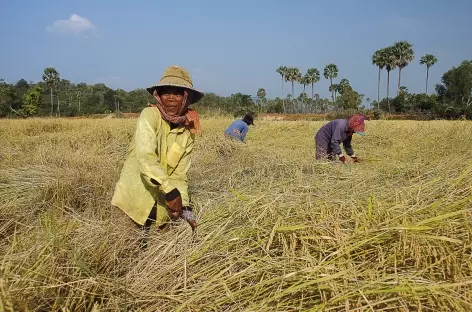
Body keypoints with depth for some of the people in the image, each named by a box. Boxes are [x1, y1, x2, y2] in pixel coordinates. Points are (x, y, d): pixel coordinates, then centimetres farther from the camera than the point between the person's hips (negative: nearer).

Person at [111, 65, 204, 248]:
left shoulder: (188, 131, 0)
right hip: (136, 197, -4)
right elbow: (145, 156, -28)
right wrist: (170, 191, -32)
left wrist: (185, 206, -10)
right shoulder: (150, 115, -14)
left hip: (160, 202, 4)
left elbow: (179, 175, 2)